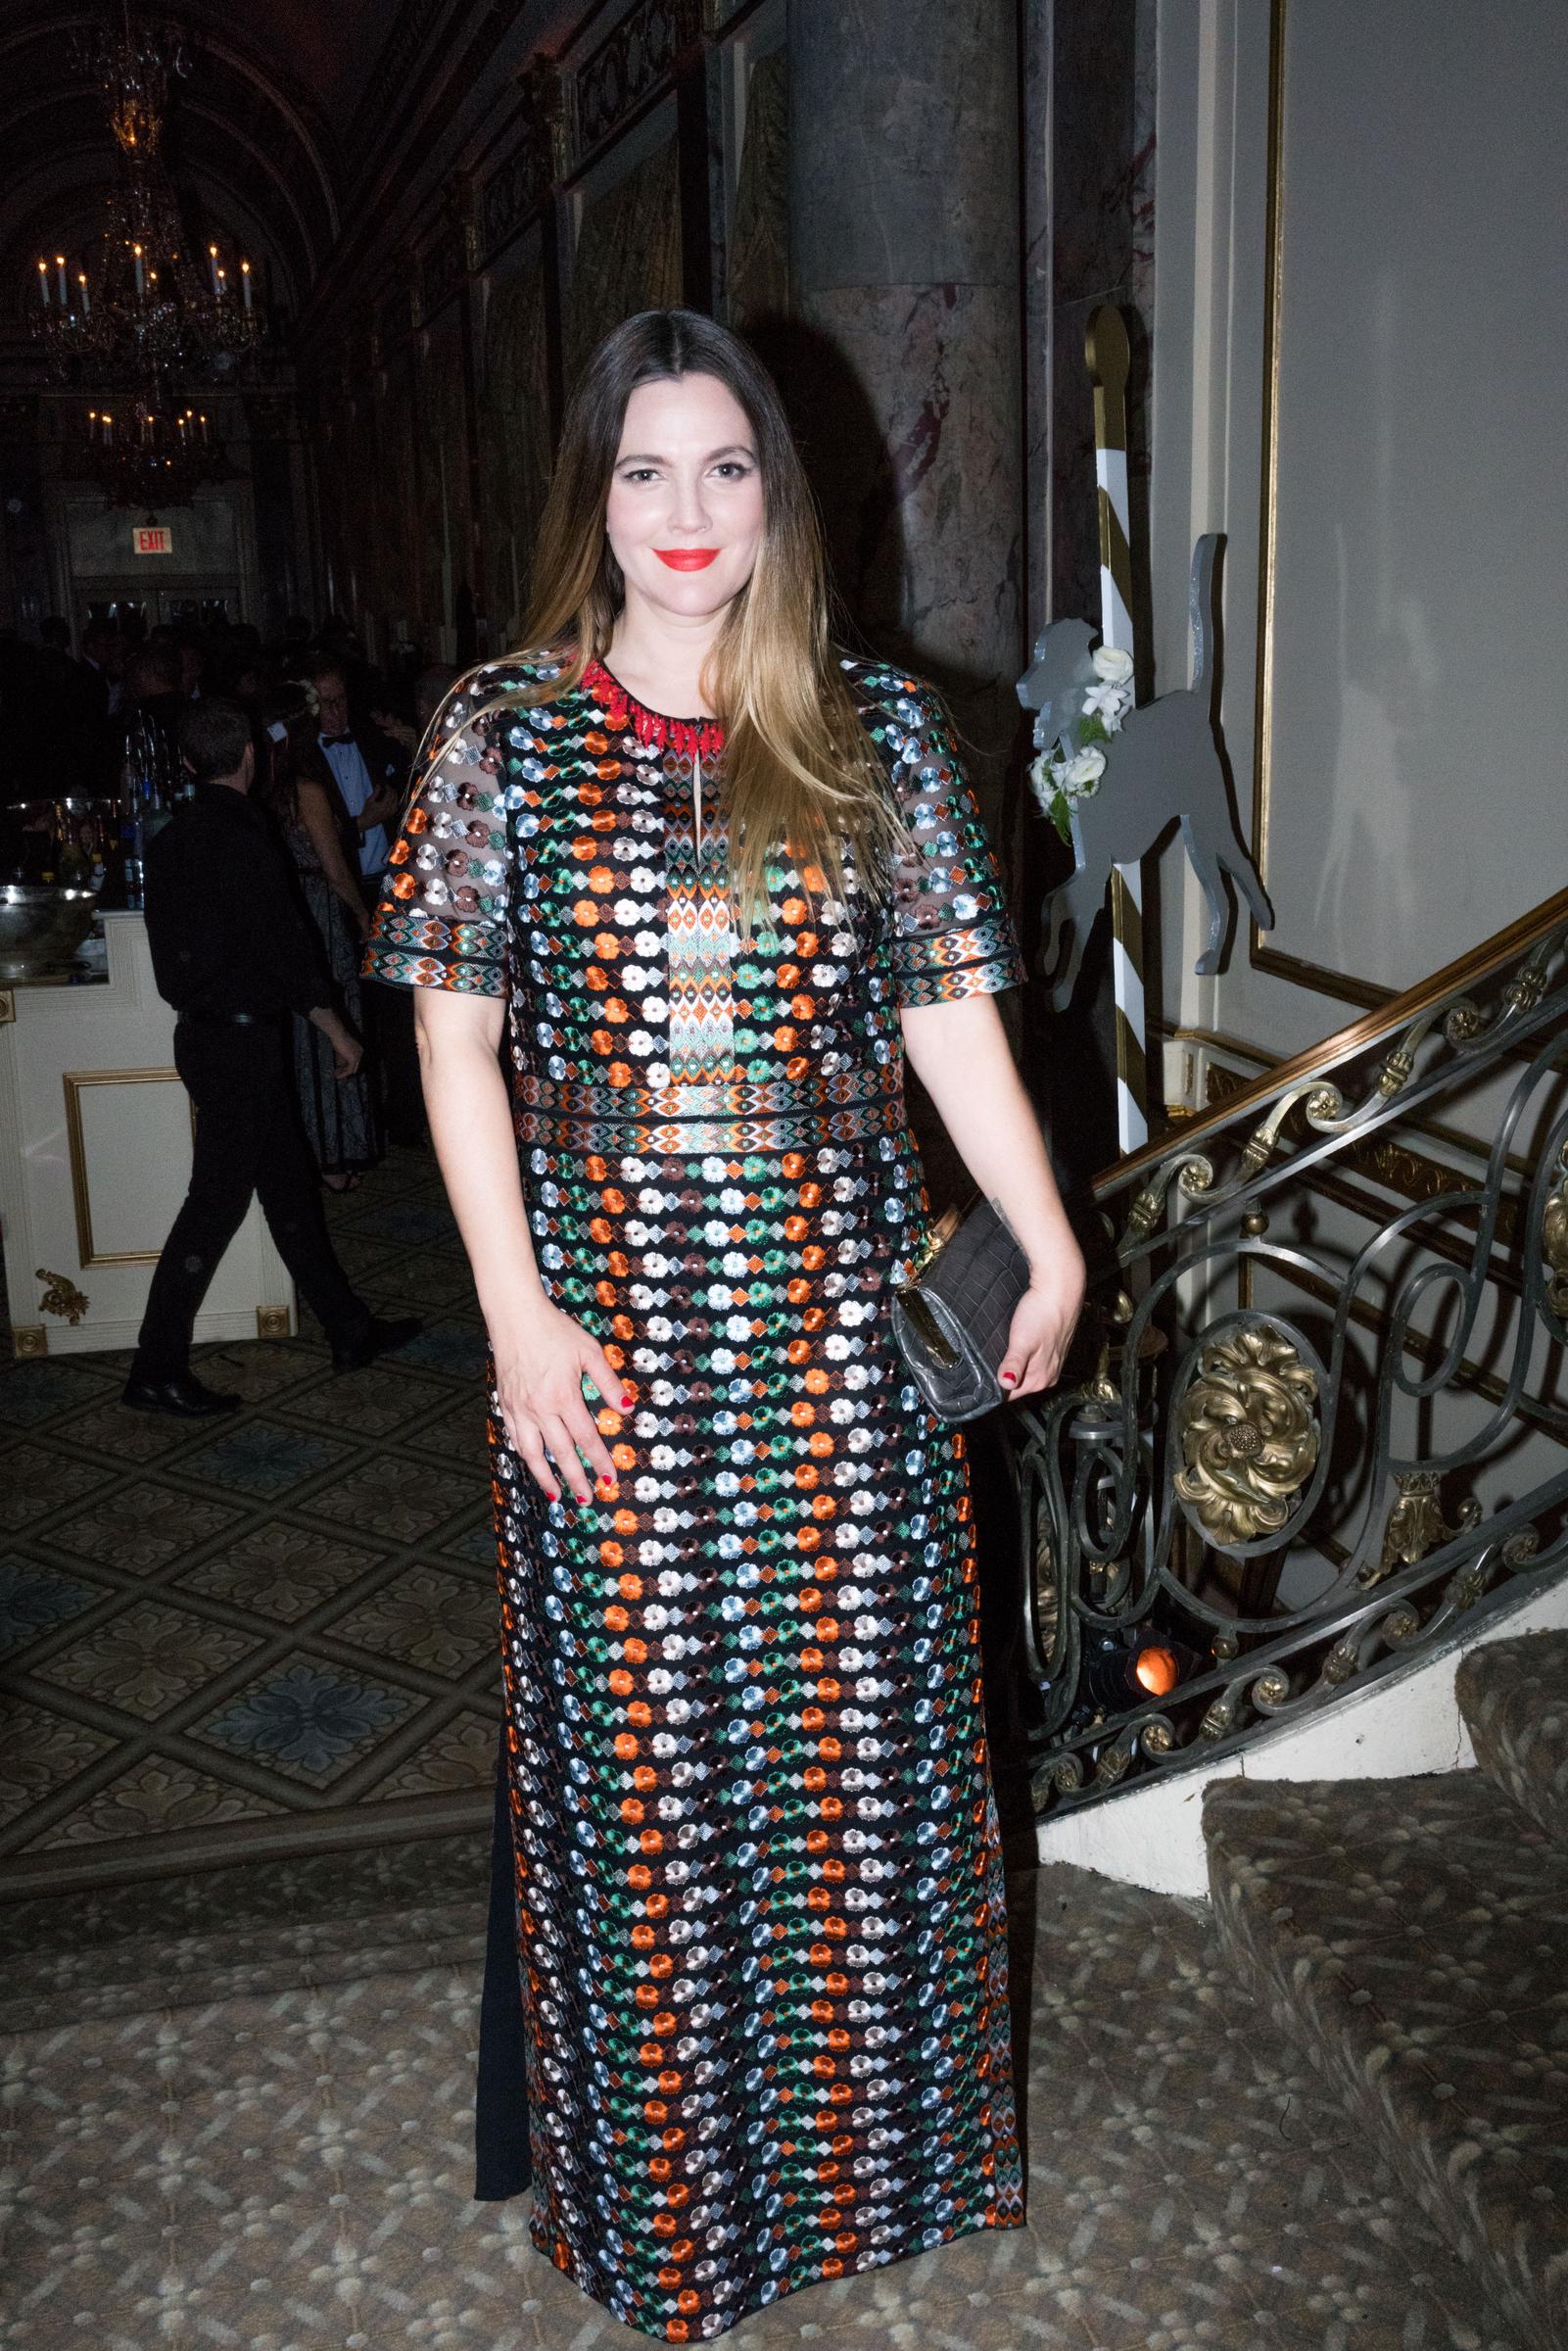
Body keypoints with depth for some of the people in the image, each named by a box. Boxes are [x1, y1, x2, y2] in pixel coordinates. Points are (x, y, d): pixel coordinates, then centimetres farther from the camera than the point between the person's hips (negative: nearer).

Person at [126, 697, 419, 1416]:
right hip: (240, 1039, -9)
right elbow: (286, 946, -15)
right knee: (217, 1200, -3)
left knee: (288, 1186, 15)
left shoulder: (172, 838, 7)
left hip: (204, 1029, 9)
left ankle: (349, 1329, 25)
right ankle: (157, 1371, 4)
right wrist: (336, 1030, -6)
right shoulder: (243, 840, -18)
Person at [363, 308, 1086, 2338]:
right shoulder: (504, 733, 2)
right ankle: (657, 2188, 33)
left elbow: (951, 1011, 5)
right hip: (609, 1310, -1)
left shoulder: (878, 732, 5)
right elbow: (454, 1033, -1)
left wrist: (1051, 1250, -4)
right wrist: (518, 1312, -9)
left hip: (837, 1306, 2)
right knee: (634, 1739, 9)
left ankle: (861, 2140, 37)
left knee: (857, 1732, 11)